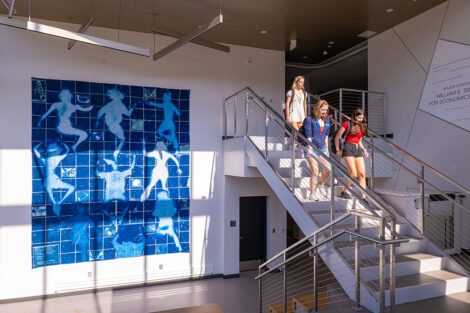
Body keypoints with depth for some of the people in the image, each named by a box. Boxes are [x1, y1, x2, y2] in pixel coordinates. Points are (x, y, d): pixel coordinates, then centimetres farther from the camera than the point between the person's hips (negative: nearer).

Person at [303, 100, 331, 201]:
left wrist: (327, 148, 16)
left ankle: (320, 185, 28)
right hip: (311, 149, -5)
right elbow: (308, 136, -12)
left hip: (322, 148, 5)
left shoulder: (327, 119, 9)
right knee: (315, 173, -6)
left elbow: (326, 135, 16)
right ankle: (312, 193, 13)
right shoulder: (309, 119, -8)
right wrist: (310, 149, -18)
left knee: (328, 170, -2)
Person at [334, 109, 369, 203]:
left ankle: (363, 197, -1)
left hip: (358, 150, 6)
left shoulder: (362, 127, 19)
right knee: (353, 174, -11)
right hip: (348, 148, -6)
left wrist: (364, 150, 12)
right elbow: (337, 137, -1)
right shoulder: (347, 124, 0)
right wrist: (338, 150, -8)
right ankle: (344, 192, 10)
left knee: (362, 174, -3)